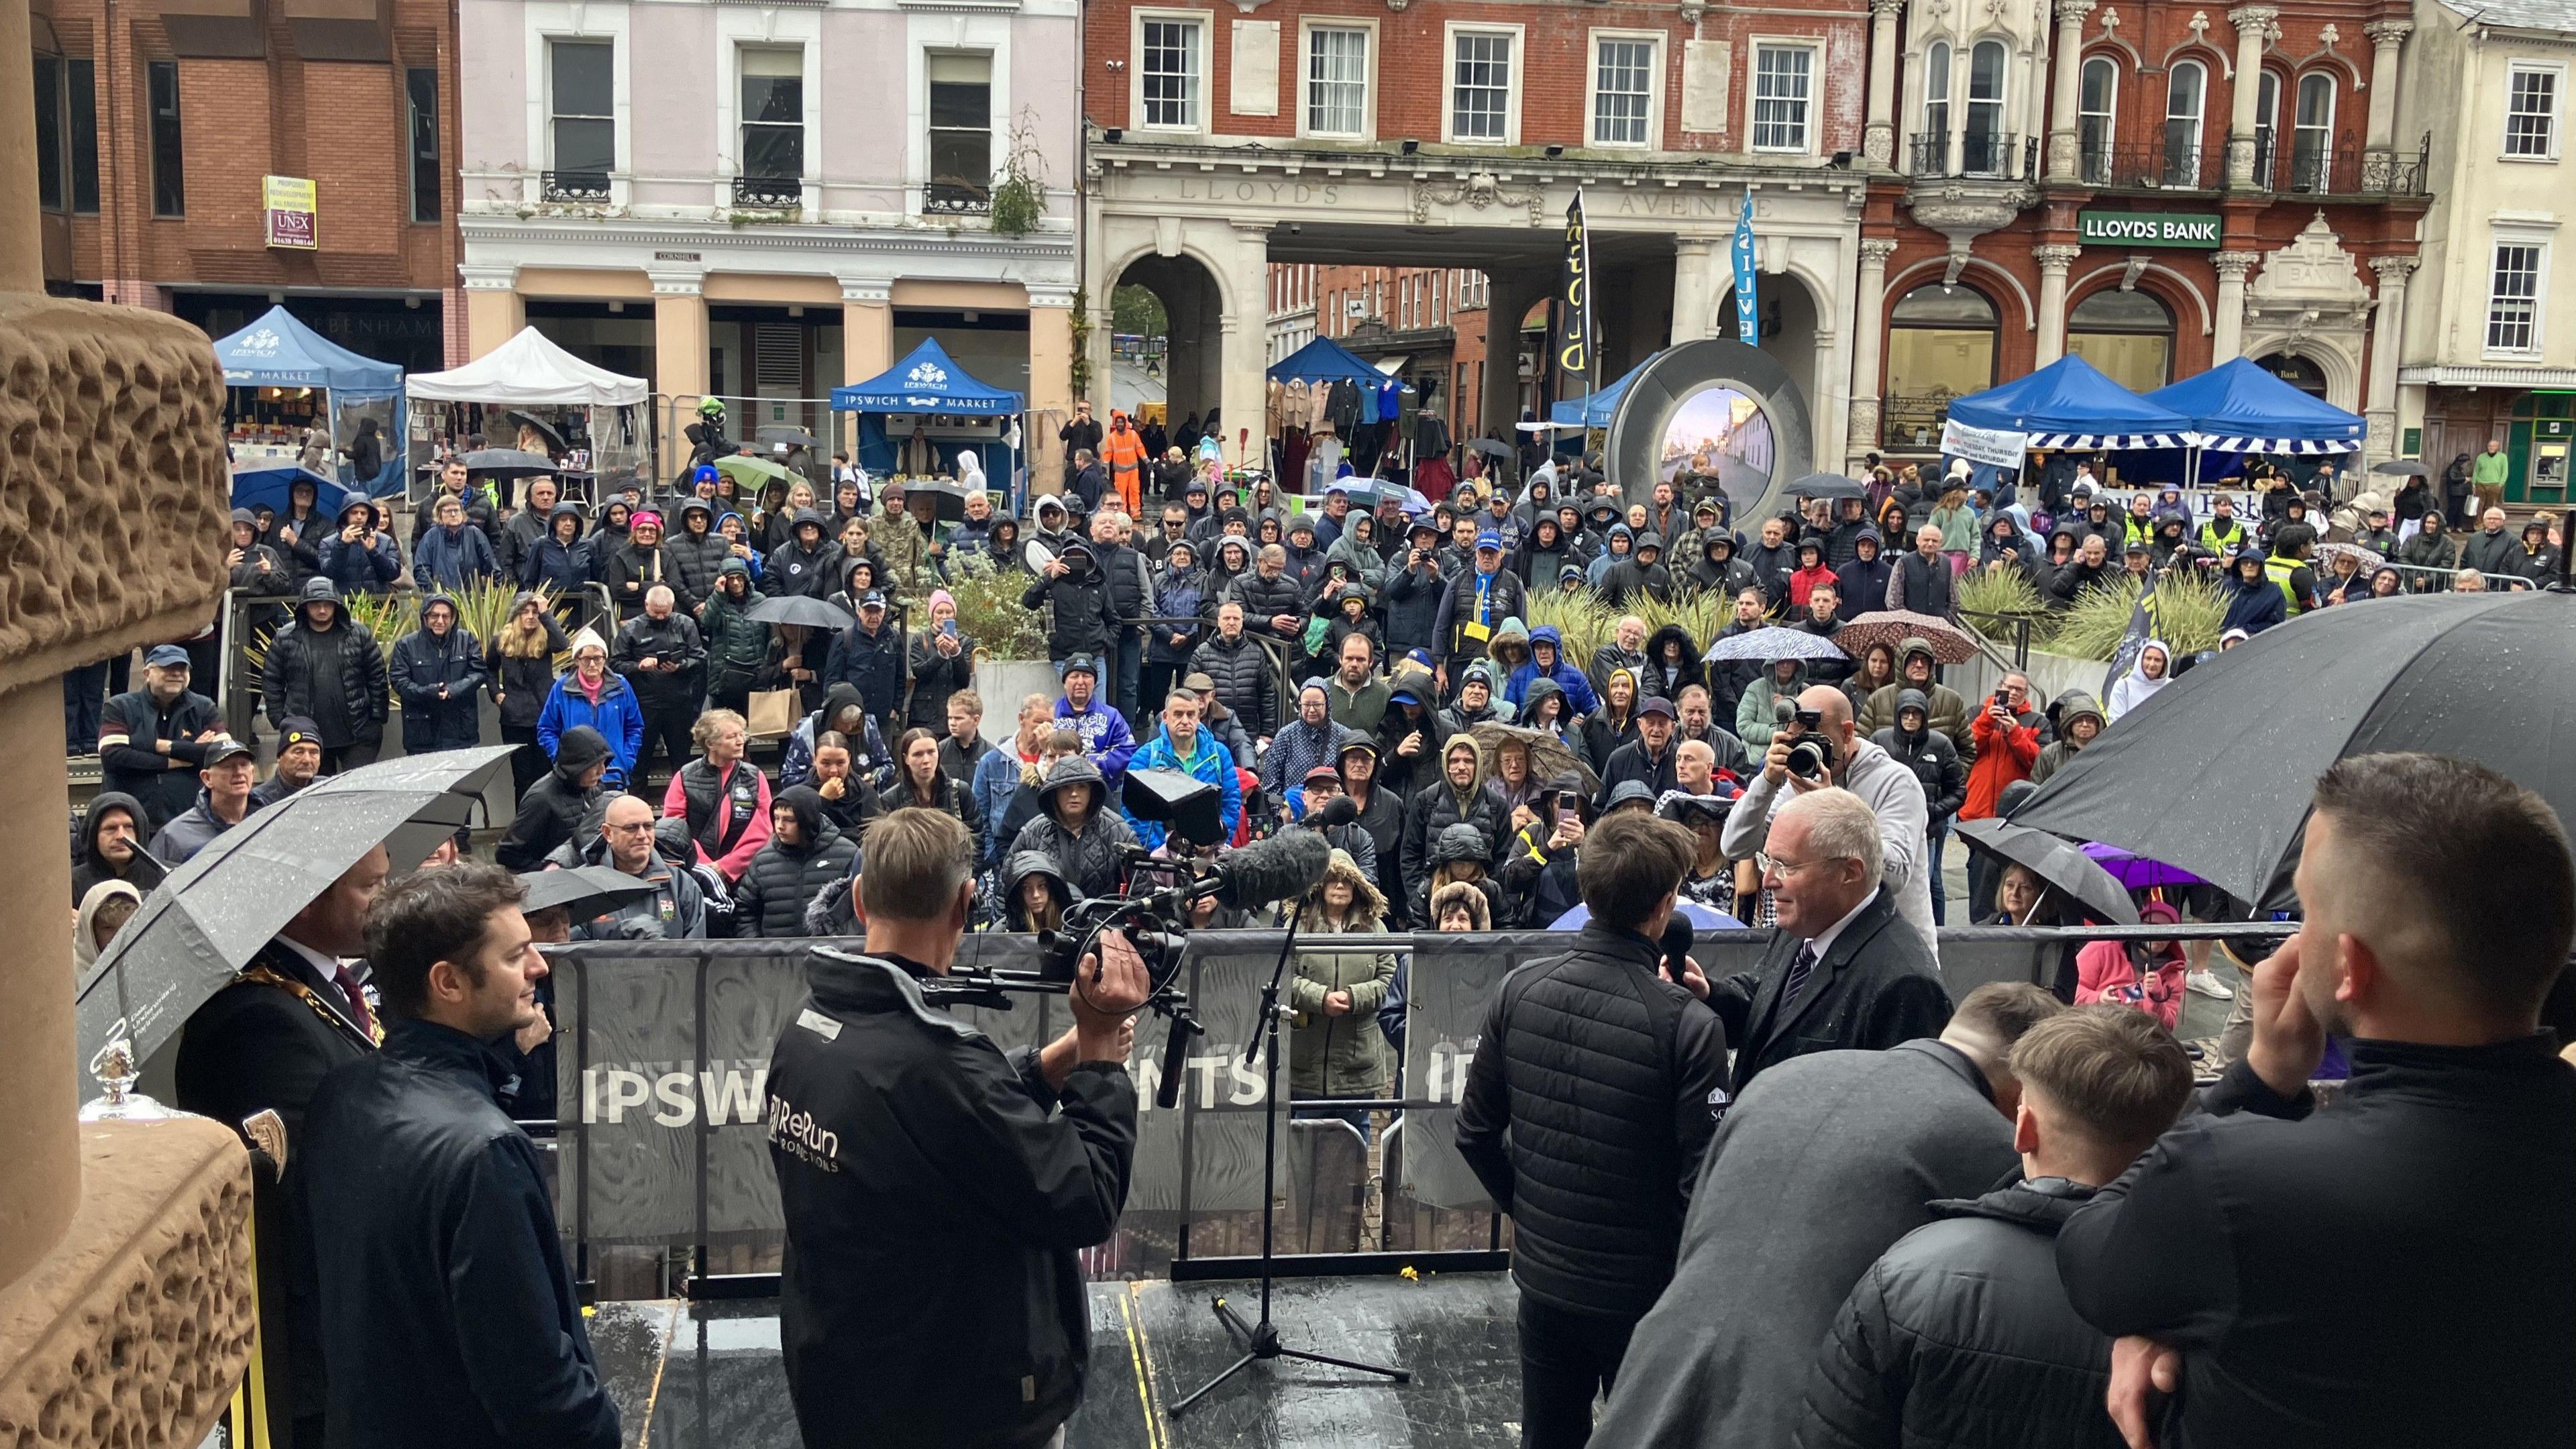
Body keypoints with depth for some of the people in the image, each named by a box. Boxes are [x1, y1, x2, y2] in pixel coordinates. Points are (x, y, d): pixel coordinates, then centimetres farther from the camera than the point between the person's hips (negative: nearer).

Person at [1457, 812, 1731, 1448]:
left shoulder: (1519, 990, -9)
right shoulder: (1687, 1025, -22)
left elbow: (1476, 1133, 0)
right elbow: (1702, 1180, -20)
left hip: (1542, 1276, 4)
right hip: (1644, 1292, -4)